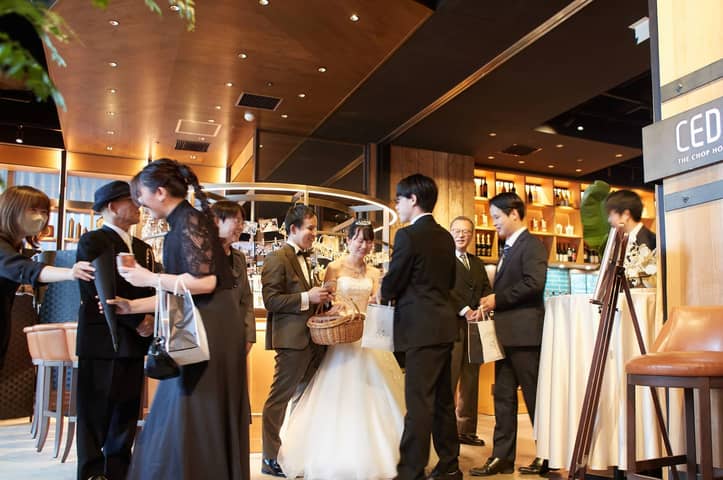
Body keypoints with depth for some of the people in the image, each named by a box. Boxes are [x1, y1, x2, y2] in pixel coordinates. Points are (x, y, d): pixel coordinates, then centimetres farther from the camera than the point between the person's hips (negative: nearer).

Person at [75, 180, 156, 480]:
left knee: (126, 411, 9)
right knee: (96, 412, 2)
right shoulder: (92, 241, -4)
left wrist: (150, 321, -3)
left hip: (134, 342, 7)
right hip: (103, 339, -6)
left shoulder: (142, 247, 18)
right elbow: (101, 290, -14)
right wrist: (137, 321, -15)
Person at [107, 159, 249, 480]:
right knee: (188, 416, 15)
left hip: (210, 329, -10)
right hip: (199, 329, 10)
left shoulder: (189, 220, -11)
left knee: (194, 418, -1)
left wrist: (150, 279, -12)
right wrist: (133, 306, 16)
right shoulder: (182, 223, 16)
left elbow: (204, 282, -22)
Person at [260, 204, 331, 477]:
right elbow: (270, 300, -18)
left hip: (311, 338, 9)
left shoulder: (303, 260, 19)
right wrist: (307, 297, -21)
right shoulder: (277, 258, -10)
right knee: (280, 398, -1)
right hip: (292, 338, -9)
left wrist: (319, 298, 9)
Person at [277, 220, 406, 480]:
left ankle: (372, 452, 22)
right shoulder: (335, 268, -3)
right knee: (341, 392, 0)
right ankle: (341, 456, 14)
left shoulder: (373, 273, 9)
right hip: (342, 337, -4)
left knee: (372, 393, 7)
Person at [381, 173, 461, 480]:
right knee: (443, 400, 15)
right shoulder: (445, 237, 11)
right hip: (443, 324, 8)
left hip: (421, 329, -8)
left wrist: (383, 295, 12)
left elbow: (391, 285, -9)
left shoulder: (408, 236, -13)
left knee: (419, 402, -5)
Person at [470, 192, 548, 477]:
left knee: (534, 395, 1)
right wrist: (489, 304, 4)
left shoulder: (531, 245, -8)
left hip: (524, 332, -9)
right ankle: (502, 457, 15)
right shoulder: (509, 248, 19)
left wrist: (498, 299, -17)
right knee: (503, 396, 9)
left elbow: (534, 283, -22)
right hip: (506, 333, 9)